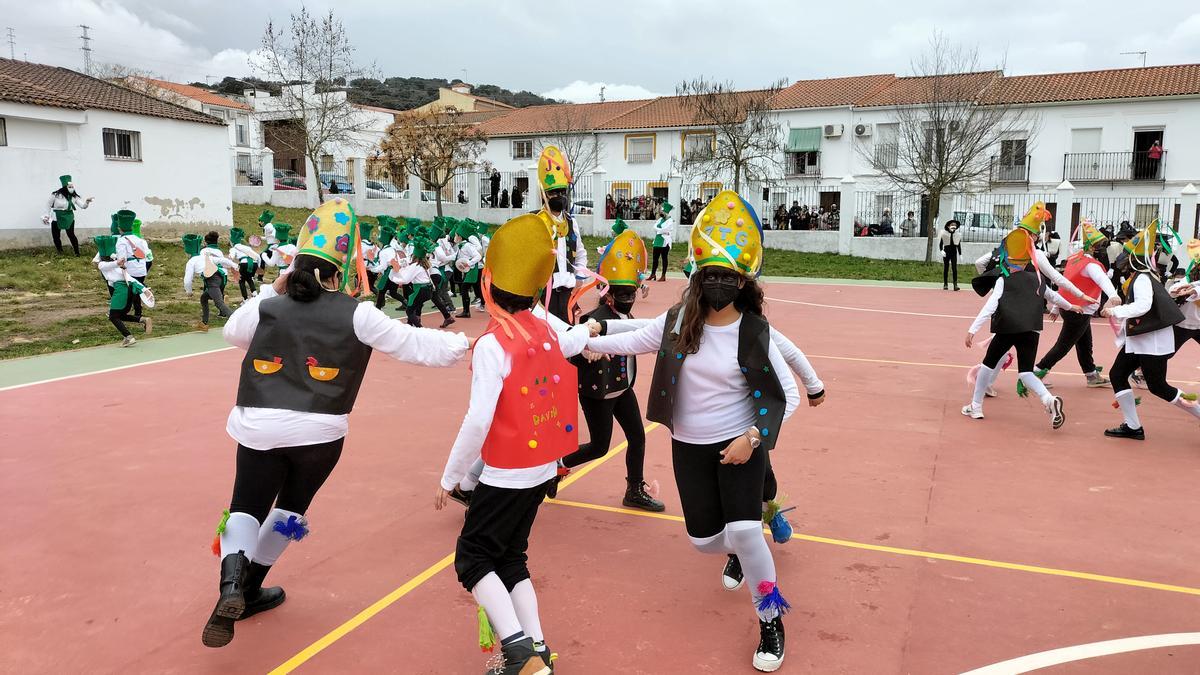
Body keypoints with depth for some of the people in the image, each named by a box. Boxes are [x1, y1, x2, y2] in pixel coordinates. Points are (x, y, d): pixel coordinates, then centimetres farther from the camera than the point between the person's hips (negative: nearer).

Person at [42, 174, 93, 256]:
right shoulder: (56, 194, -12)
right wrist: (47, 215, 3)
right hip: (57, 218, 0)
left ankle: (77, 252, -5)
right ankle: (60, 252, 22)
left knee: (71, 234, -13)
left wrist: (87, 202, -36)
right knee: (55, 236, 5)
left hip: (69, 217, 0)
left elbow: (83, 206, -14)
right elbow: (48, 204, 2)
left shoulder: (74, 196, -7)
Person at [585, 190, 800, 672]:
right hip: (688, 447, 4)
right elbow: (635, 341, 10)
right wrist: (582, 340, 11)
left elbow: (785, 396, -11)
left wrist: (752, 438, -22)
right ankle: (737, 553, 49)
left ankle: (771, 623, 8)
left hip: (739, 445, -3)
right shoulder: (680, 320, -7)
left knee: (744, 531, -17)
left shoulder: (754, 333, -15)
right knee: (705, 539, 9)